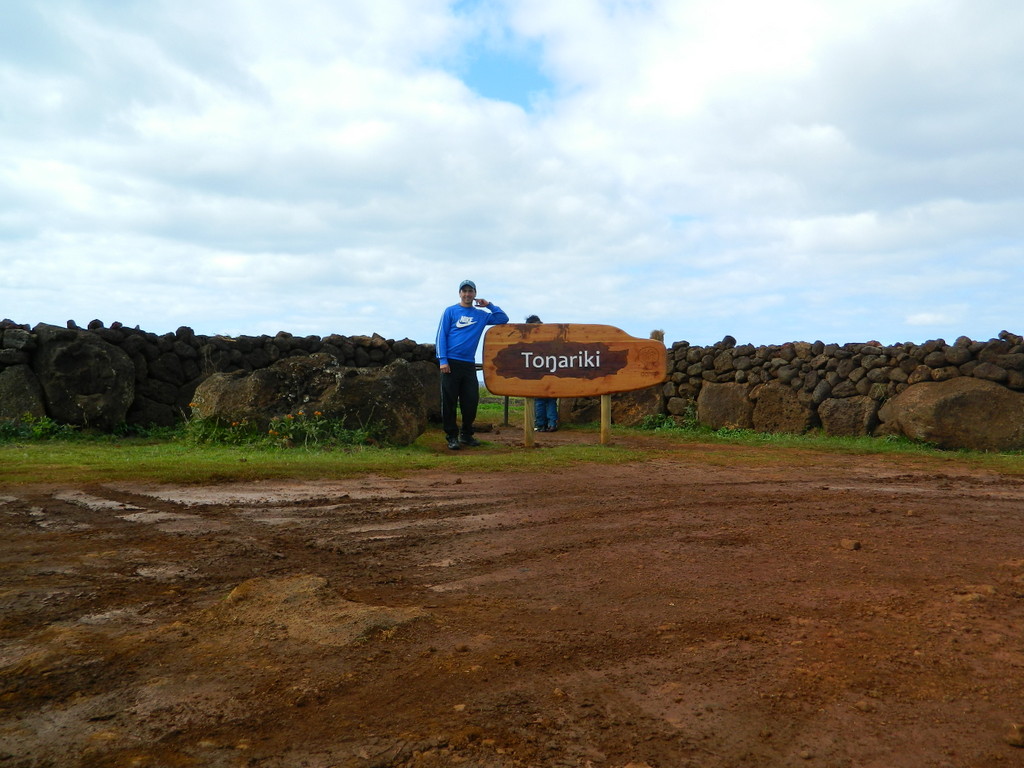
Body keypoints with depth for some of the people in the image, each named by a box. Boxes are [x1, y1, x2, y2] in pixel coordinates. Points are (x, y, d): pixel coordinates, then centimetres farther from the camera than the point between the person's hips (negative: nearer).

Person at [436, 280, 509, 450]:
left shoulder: (481, 314, 14)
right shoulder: (450, 311, 5)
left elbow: (503, 319, 13)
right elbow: (441, 335, 0)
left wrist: (489, 305, 6)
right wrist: (443, 360, -10)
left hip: (469, 363, 3)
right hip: (451, 362, -3)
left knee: (471, 400, 3)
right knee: (449, 401, -2)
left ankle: (466, 434, 18)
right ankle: (452, 436, 6)